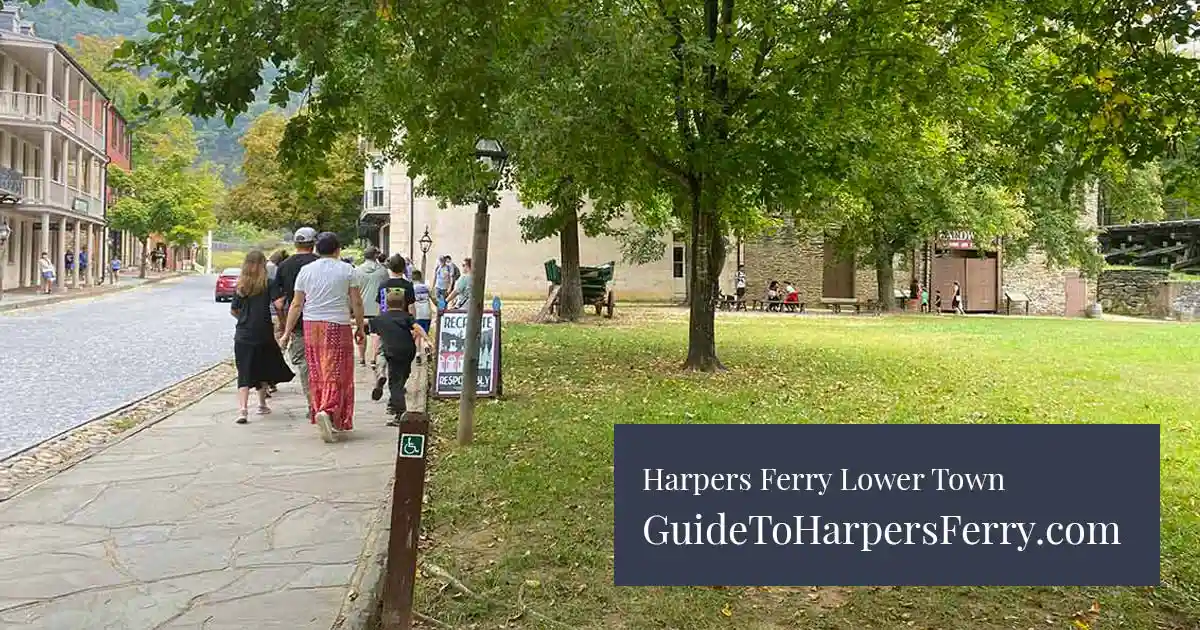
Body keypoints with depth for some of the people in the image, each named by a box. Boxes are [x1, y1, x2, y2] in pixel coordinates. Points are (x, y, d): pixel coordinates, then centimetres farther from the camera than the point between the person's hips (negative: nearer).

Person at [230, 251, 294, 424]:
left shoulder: (240, 286, 5)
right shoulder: (268, 284, -5)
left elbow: (233, 310, 11)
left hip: (242, 336, 2)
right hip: (263, 335, -2)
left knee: (244, 374, 0)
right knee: (264, 371, 16)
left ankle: (242, 408, -15)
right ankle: (262, 405, 27)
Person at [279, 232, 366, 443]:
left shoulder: (306, 270, 7)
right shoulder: (347, 270, -1)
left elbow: (296, 305, 6)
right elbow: (357, 303, -1)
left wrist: (287, 332, 10)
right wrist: (360, 327, 9)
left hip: (311, 325, 3)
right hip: (338, 326, -3)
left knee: (316, 374, 12)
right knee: (336, 372, -2)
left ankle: (322, 413, 18)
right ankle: (328, 411, -22)